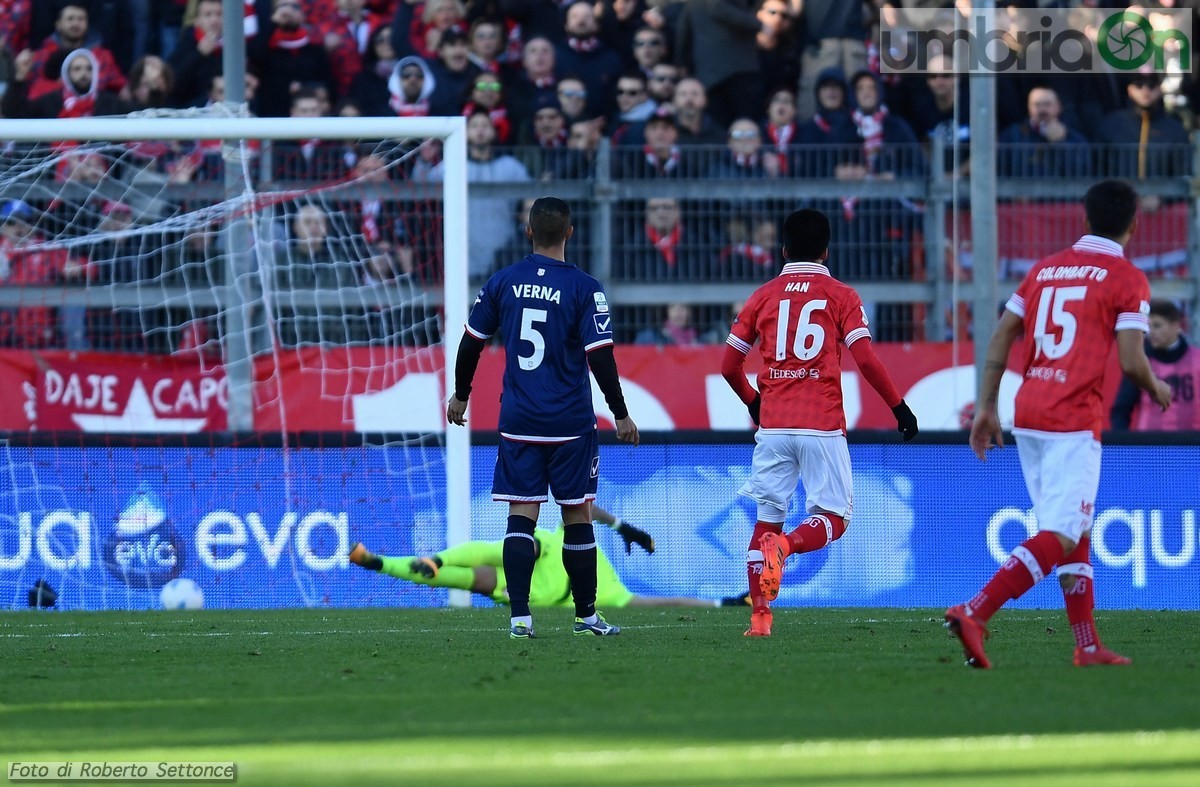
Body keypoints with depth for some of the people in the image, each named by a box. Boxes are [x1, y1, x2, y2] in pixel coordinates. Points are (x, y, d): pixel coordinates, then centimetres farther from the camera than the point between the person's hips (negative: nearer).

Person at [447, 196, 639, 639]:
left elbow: (471, 343, 9)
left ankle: (520, 615, -6)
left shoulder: (503, 283, 2)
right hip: (570, 421, -2)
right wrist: (621, 415, -1)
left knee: (521, 516, 2)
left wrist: (461, 395, 24)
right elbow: (600, 357, -10)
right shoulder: (583, 288, -8)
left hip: (517, 420, 2)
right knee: (577, 515, 7)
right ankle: (586, 616, 14)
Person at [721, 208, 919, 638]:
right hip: (821, 426, -3)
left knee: (767, 518, 10)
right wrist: (899, 406, 3)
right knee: (833, 518, 3)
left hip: (772, 425, 3)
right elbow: (865, 359, -7)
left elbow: (729, 365, 12)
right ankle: (785, 545, -28)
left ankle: (759, 616, 3)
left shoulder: (763, 296, 11)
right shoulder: (841, 296, 3)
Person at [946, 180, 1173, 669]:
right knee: (1059, 537, -10)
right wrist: (1156, 389, 10)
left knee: (1075, 533, 16)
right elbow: (1131, 362, -11)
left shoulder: (1045, 269, 15)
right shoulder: (1127, 279, -3)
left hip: (1027, 417, 7)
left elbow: (1000, 339, 13)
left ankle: (1088, 645, 16)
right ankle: (974, 614, -25)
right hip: (1074, 424, -7)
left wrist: (986, 407, 17)